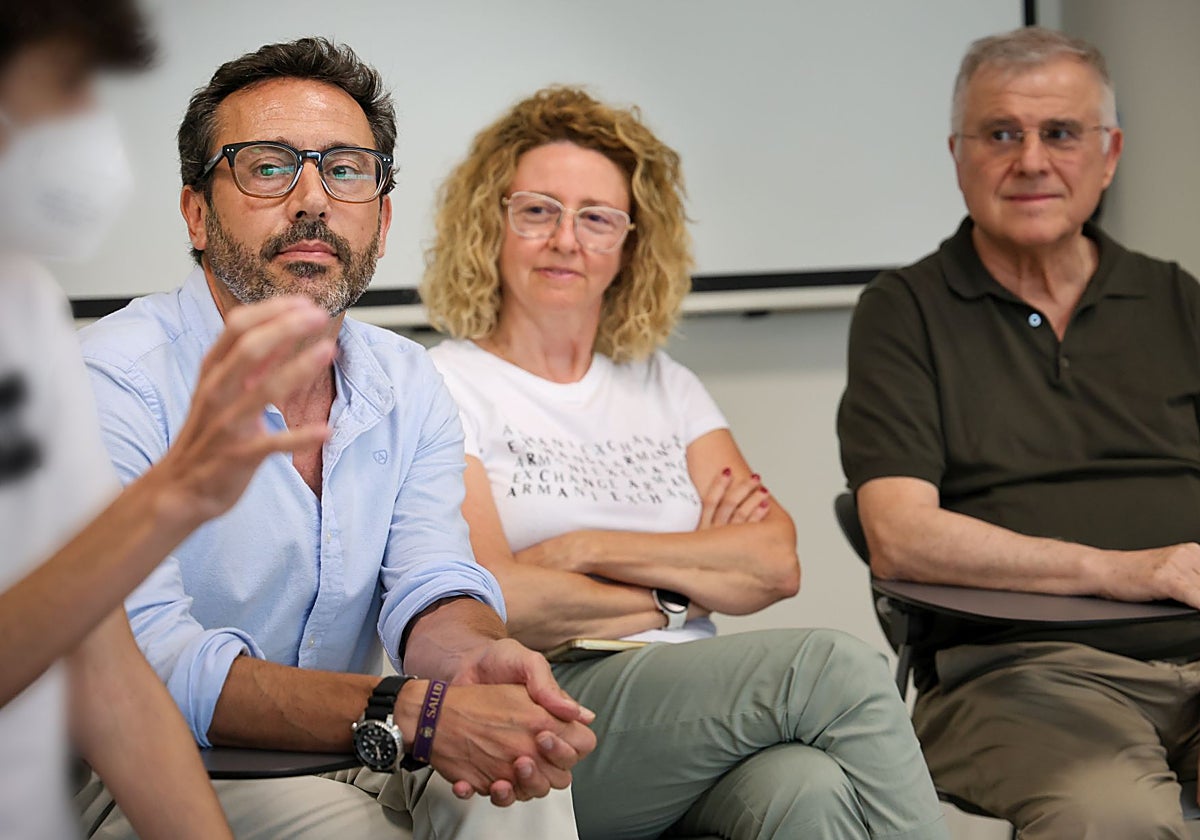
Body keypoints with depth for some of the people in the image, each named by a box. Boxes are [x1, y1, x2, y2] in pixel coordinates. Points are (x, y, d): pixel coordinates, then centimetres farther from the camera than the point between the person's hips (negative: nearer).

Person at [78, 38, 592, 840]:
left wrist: (475, 656, -34)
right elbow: (143, 660, -27)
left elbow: (431, 587, -6)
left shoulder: (410, 386, 7)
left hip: (351, 756, 5)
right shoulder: (114, 383, -17)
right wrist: (412, 714, -39)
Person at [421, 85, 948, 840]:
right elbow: (493, 604, -9)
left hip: (694, 709, 5)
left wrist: (586, 551, -5)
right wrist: (676, 593, 4)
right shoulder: (446, 387, 6)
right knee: (832, 663, -27)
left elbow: (777, 563, 6)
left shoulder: (665, 387, 22)